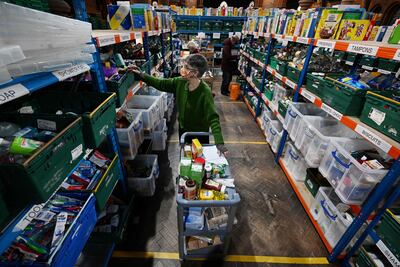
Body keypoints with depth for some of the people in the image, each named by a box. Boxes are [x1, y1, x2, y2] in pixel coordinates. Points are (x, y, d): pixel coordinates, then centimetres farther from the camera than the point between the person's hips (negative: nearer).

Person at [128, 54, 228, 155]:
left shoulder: (205, 92, -30)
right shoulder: (180, 82, -13)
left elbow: (213, 118, -36)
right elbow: (160, 84, -2)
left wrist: (219, 143, -45)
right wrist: (142, 75, -15)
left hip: (200, 134, -5)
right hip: (183, 129, 6)